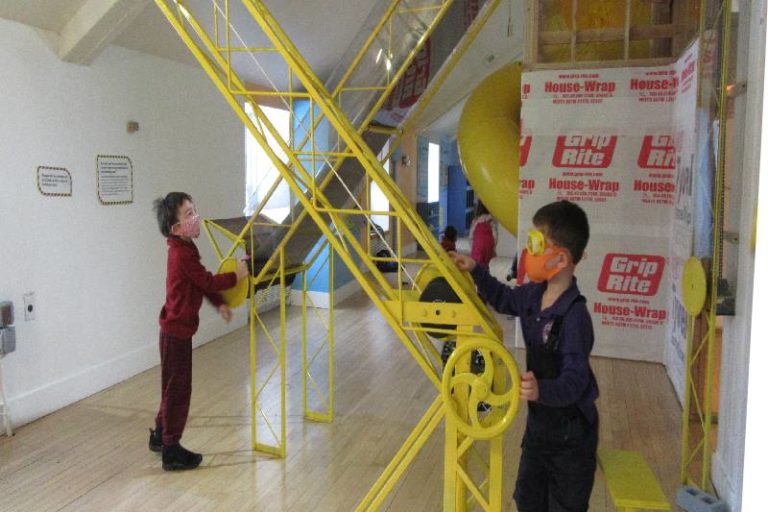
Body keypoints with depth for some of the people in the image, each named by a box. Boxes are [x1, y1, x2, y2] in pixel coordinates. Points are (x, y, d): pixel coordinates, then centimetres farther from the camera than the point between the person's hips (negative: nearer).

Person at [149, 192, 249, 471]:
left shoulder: (183, 249, 9)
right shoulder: (183, 254, -22)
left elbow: (202, 282, 14)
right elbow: (208, 281, -19)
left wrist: (219, 303, 5)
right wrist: (236, 275, -10)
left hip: (176, 327, 10)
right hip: (177, 330, -10)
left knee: (174, 386, 21)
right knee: (178, 388, -1)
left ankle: (160, 435, 36)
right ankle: (172, 451, 10)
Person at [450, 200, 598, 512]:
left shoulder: (574, 316, -30)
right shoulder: (534, 295, -5)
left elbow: (575, 381, -33)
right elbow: (505, 299, 17)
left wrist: (542, 390, -52)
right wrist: (475, 271, 6)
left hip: (570, 433, -8)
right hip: (538, 422, 8)